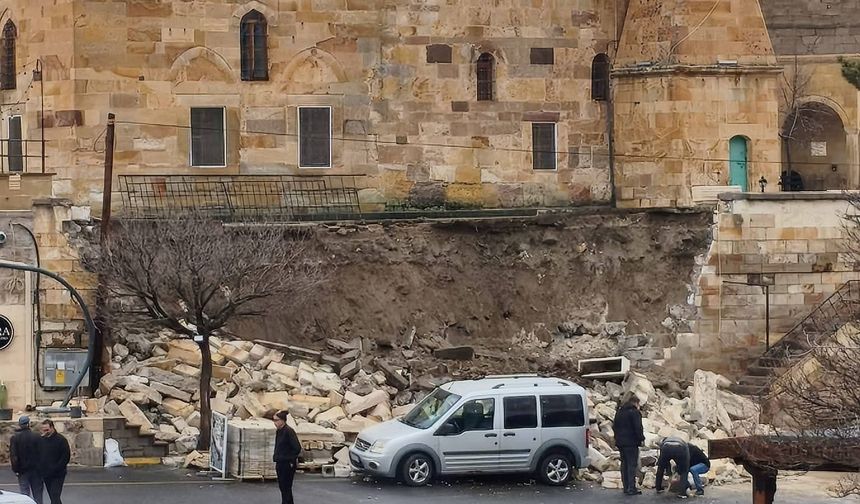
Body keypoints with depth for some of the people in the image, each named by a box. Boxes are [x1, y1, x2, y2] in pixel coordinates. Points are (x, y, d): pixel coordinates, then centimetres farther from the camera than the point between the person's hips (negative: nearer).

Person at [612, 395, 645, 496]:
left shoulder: (619, 412, 16)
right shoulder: (634, 412, -11)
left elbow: (614, 426, 21)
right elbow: (638, 427, -16)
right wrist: (641, 438, -6)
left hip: (620, 442, 8)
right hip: (631, 442, -8)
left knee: (624, 464, 13)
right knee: (632, 465, -6)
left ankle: (626, 487, 14)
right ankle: (631, 488, -9)